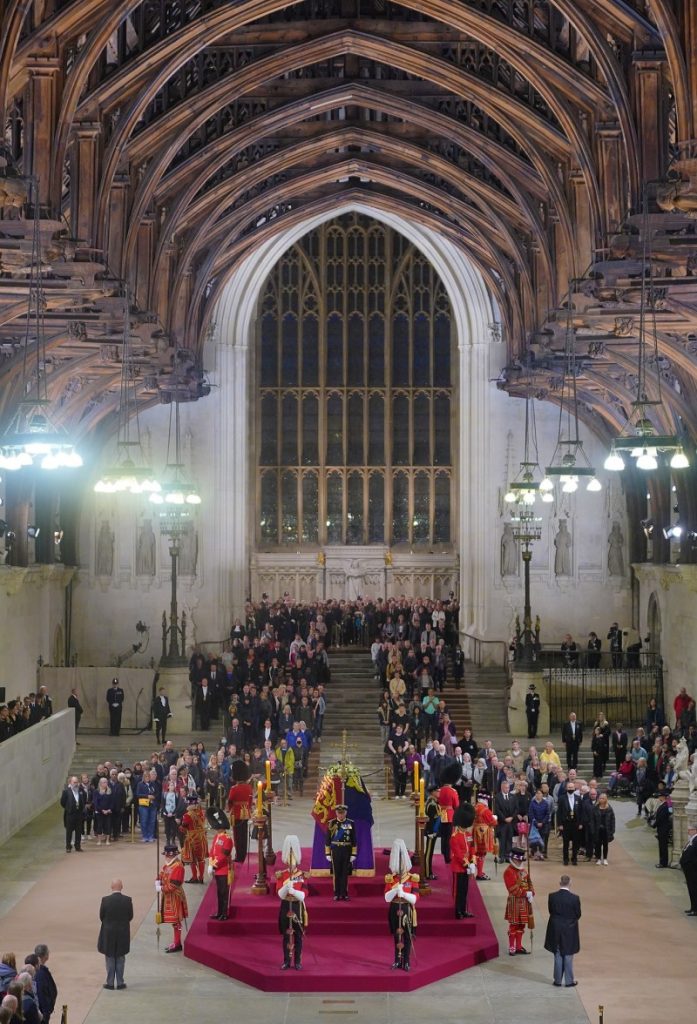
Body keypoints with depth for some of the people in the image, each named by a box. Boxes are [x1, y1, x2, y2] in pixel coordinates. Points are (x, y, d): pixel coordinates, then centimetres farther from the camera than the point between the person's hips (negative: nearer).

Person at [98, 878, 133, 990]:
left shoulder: (105, 900, -14)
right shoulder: (127, 900, -11)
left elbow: (101, 916, -5)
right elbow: (130, 916, -3)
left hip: (108, 933, -1)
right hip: (123, 933, 1)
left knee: (110, 959, 11)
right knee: (120, 959, 12)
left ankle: (110, 982, 14)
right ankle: (120, 982, 14)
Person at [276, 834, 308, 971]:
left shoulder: (302, 875, -3)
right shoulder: (281, 875, 0)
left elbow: (304, 895, -9)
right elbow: (280, 894, -8)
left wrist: (293, 891, -26)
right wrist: (286, 887, -27)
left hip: (298, 907, -1)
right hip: (286, 907, 1)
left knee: (298, 936, 4)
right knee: (286, 935, 5)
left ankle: (297, 961, 11)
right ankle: (287, 961, 12)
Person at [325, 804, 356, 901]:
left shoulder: (351, 823, 1)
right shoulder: (332, 823, -1)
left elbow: (354, 840, 4)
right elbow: (328, 839, 2)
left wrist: (353, 854, -1)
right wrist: (328, 853, -2)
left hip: (347, 851, 1)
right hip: (335, 850, -1)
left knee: (345, 873, 5)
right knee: (336, 873, 3)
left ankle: (344, 893, 12)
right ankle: (337, 894, 10)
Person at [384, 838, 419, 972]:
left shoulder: (413, 879, -4)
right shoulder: (390, 879, 0)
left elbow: (414, 898, -11)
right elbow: (387, 898, -8)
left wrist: (403, 893, -26)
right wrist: (395, 890, -24)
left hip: (407, 910, -1)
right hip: (395, 910, 1)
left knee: (407, 937, 2)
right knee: (397, 936, 9)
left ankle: (406, 962, 10)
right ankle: (397, 961, 19)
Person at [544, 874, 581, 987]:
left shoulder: (552, 896, -12)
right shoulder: (574, 898, -17)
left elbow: (550, 911, -1)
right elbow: (578, 915, -7)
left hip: (555, 929, 2)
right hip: (570, 930, -2)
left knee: (558, 955, 14)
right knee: (568, 956, 11)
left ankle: (558, 980, 19)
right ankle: (569, 981, 16)